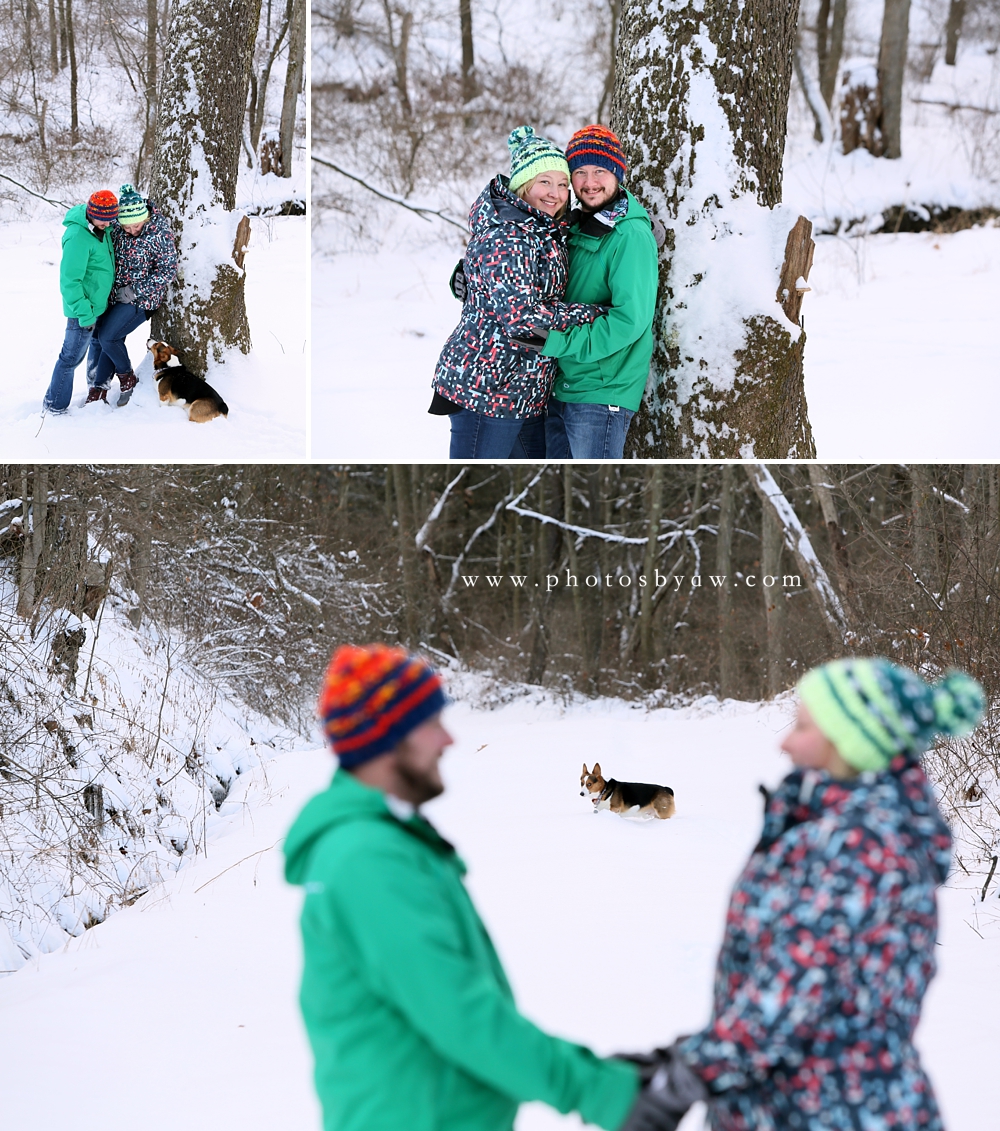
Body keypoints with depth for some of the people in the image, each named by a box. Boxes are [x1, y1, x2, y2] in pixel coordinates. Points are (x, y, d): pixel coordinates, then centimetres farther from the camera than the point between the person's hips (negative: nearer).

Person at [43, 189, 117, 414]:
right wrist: (85, 313, -25)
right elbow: (70, 281, -26)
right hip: (85, 309, -9)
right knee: (72, 357, 0)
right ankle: (54, 406, 10)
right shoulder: (78, 236, -27)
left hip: (100, 304, 9)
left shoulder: (101, 229, 1)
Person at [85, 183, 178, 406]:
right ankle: (96, 390, 14)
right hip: (114, 294, 6)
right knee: (98, 338, 5)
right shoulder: (115, 227, -5)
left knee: (108, 337, -13)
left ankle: (127, 377, 11)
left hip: (141, 299, -6)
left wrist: (134, 291, -17)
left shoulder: (160, 233, -18)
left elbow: (167, 271, -14)